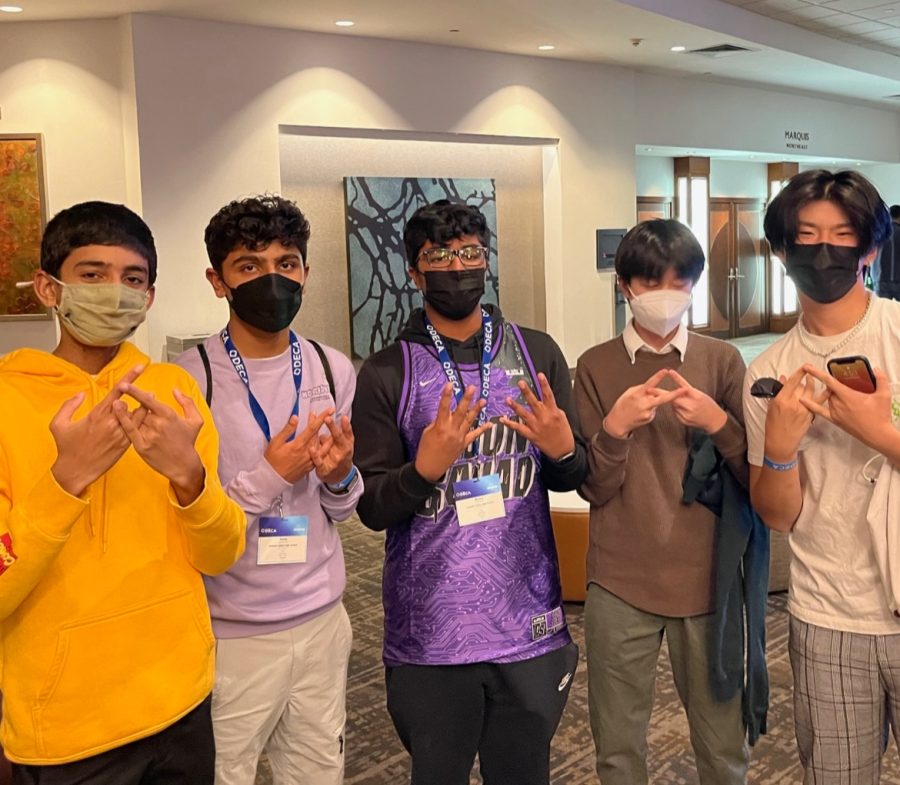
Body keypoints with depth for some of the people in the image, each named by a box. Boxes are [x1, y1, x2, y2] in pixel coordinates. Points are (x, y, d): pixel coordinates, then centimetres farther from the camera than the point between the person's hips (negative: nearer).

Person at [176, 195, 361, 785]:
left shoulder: (334, 370, 1)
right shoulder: (187, 380, -13)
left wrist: (341, 477, -11)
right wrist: (267, 477, -21)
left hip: (323, 620, 4)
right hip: (230, 634, -4)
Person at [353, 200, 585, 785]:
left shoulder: (538, 352, 3)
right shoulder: (386, 374, -5)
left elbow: (572, 477, 6)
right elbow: (372, 508, -6)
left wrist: (562, 450, -16)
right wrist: (425, 468, -25)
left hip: (529, 624, 2)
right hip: (430, 633, -2)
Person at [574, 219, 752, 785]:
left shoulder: (723, 361, 1)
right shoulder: (596, 366, 0)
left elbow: (757, 474, 0)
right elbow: (594, 488, -3)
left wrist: (717, 423, -17)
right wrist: (616, 427, -21)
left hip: (708, 580, 1)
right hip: (621, 584, 0)